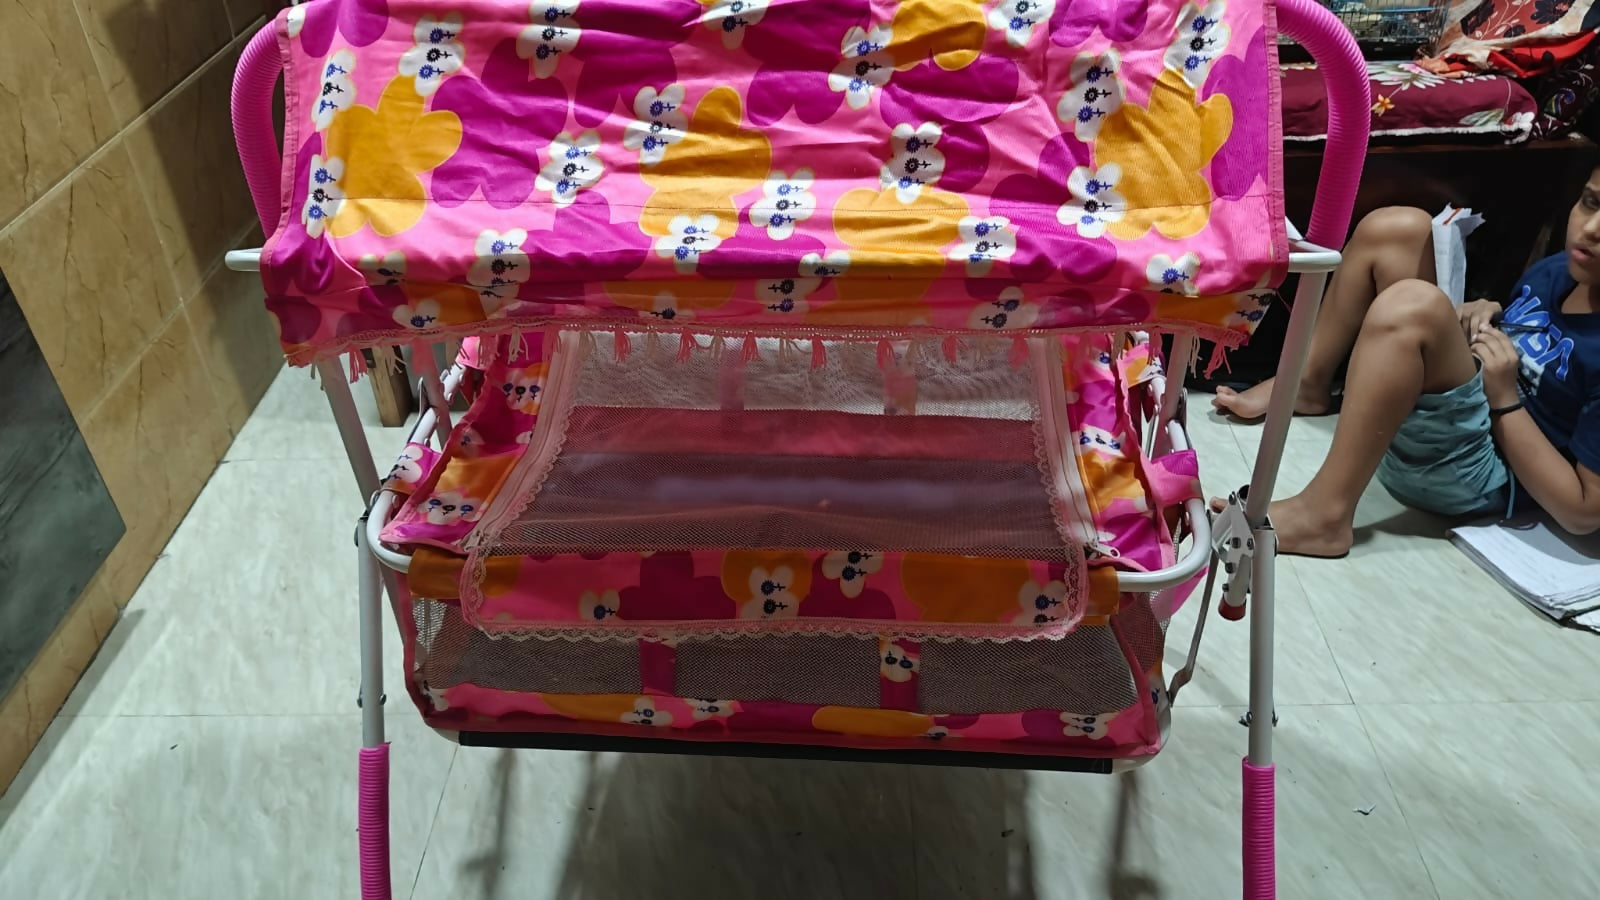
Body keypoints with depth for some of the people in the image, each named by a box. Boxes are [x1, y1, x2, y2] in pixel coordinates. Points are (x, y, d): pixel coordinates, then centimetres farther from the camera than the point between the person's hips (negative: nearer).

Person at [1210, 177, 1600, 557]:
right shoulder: (1557, 271, 4)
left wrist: (1505, 398, -21)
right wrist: (1488, 319, 0)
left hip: (1471, 472, -8)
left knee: (1410, 305, -36)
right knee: (1397, 228, 0)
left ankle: (1324, 514, -34)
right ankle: (1306, 387, 9)